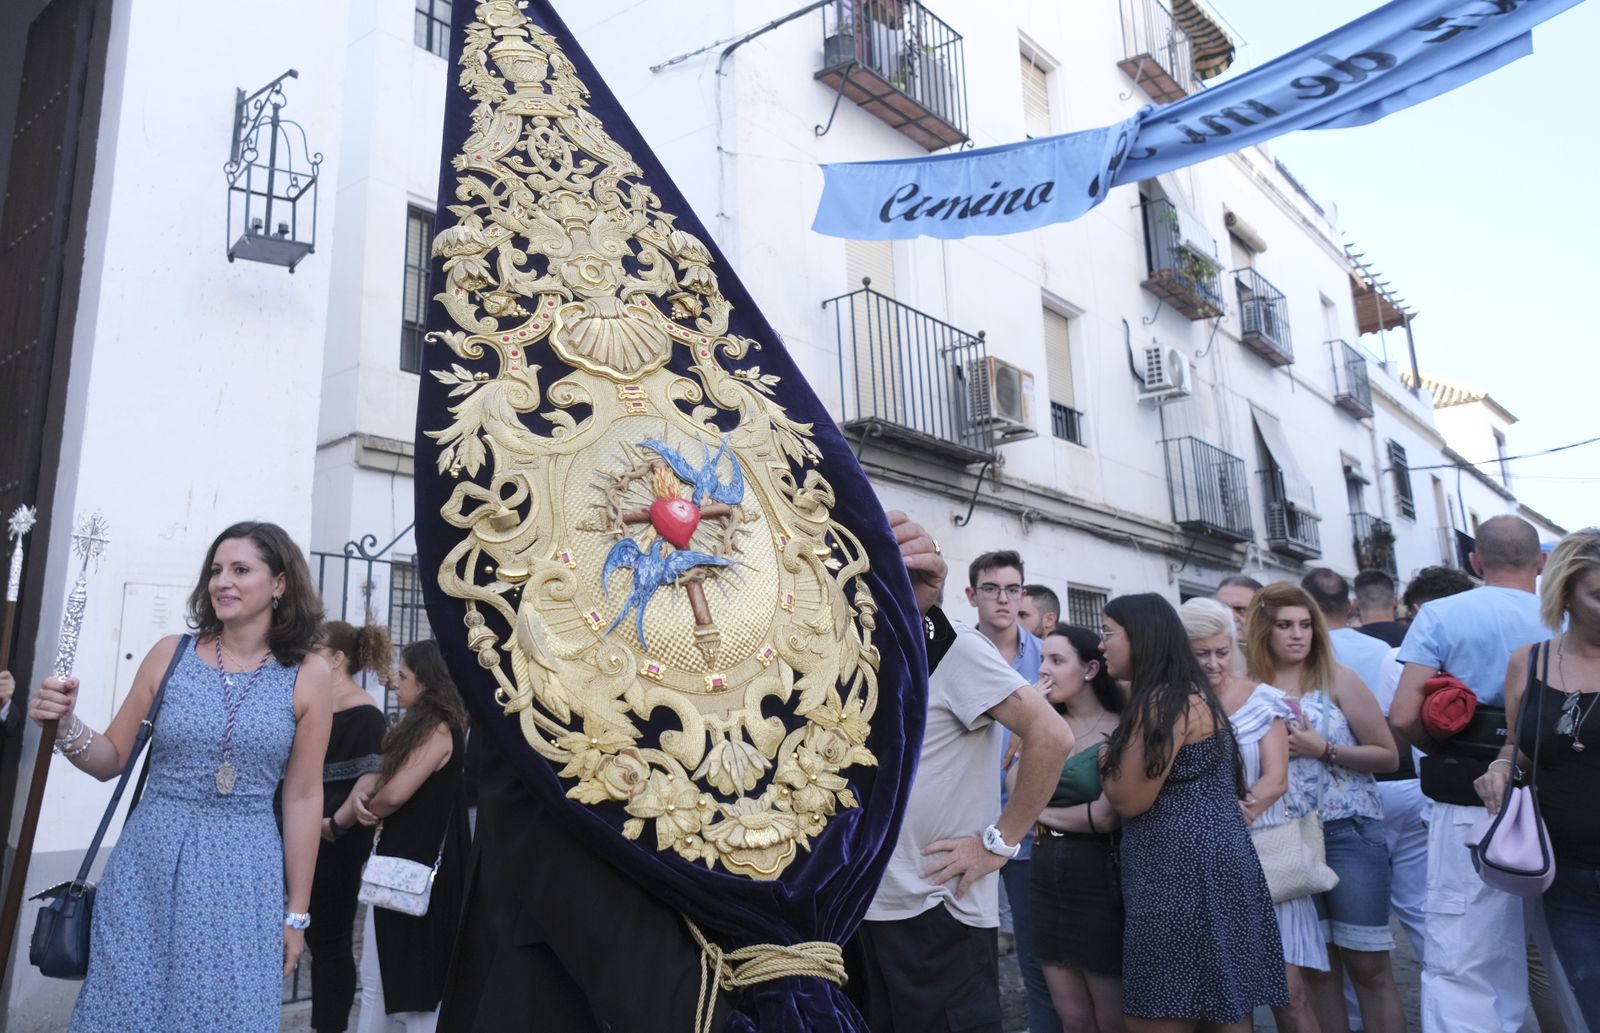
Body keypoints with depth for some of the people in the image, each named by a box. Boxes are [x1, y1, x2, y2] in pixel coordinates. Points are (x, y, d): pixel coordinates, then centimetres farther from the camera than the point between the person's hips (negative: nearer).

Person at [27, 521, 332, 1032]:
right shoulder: (171, 653, 0)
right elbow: (112, 760, 8)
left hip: (241, 876, -1)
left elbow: (303, 797, -1)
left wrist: (297, 913, 3)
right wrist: (65, 726, -14)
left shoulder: (308, 674, -5)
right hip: (148, 864, 2)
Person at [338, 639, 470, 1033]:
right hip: (396, 860, 9)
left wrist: (364, 808, 0)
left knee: (416, 978, 4)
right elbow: (378, 773, 11)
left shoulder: (440, 730, -17)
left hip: (419, 866, -9)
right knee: (376, 978, 16)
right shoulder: (419, 727, 12)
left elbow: (395, 793, -21)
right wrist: (358, 797, -10)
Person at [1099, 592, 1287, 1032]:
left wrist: (1106, 763, 2)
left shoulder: (1163, 702, -16)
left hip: (1182, 875, -10)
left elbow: (1129, 799, -15)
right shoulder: (1188, 694, 16)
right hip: (1190, 868, 10)